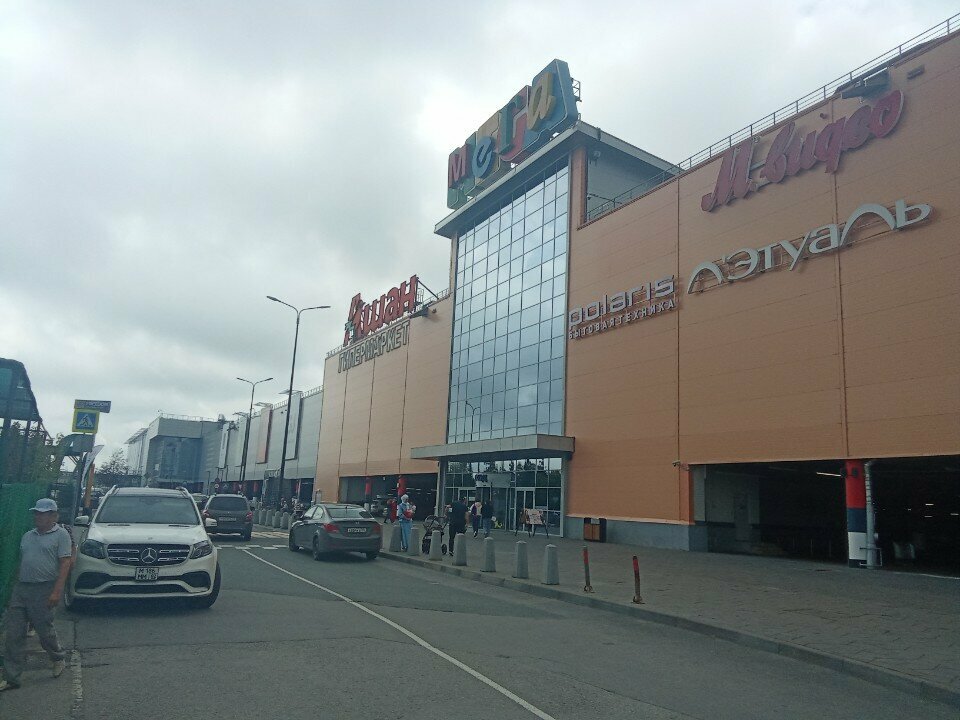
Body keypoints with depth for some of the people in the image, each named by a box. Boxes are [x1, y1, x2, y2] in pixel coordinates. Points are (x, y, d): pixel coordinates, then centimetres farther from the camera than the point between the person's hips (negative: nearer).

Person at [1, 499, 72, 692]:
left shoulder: (61, 535, -6)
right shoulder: (27, 536, 15)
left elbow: (65, 563, -12)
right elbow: (22, 562, 19)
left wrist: (57, 591, -19)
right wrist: (16, 587, 12)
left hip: (44, 589, -6)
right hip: (21, 588, 6)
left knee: (44, 630, 5)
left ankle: (58, 658, 31)